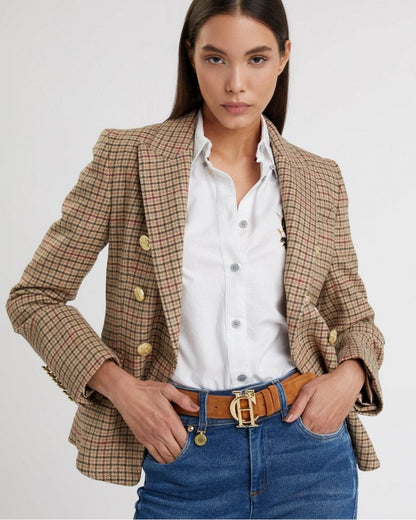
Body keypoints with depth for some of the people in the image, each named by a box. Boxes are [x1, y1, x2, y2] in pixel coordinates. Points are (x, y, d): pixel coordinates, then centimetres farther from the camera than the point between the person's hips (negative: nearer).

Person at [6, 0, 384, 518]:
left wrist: (350, 375, -8)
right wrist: (119, 385, -13)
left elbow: (354, 316, 14)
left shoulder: (319, 181, 3)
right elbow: (34, 297, -1)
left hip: (309, 452, 3)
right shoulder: (126, 159, -5)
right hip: (185, 456, -2)